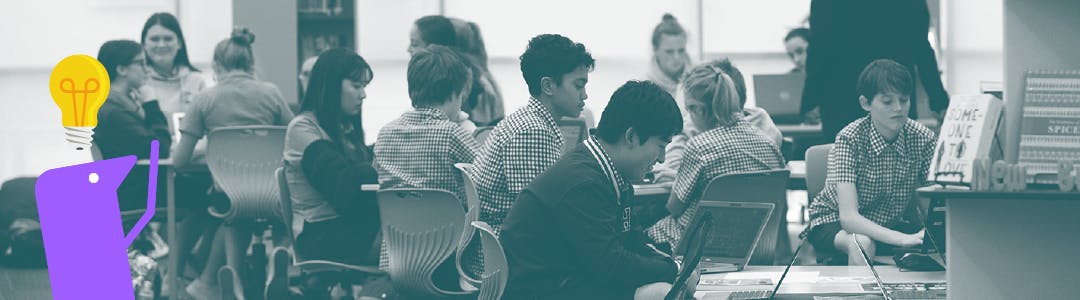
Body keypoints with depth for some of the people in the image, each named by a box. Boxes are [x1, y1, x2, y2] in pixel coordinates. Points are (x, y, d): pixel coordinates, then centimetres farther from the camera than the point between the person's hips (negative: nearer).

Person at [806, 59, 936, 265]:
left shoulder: (922, 138, -11)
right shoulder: (850, 139, -23)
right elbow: (849, 217, -32)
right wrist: (904, 239, -47)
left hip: (888, 225, 4)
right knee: (862, 244, -38)